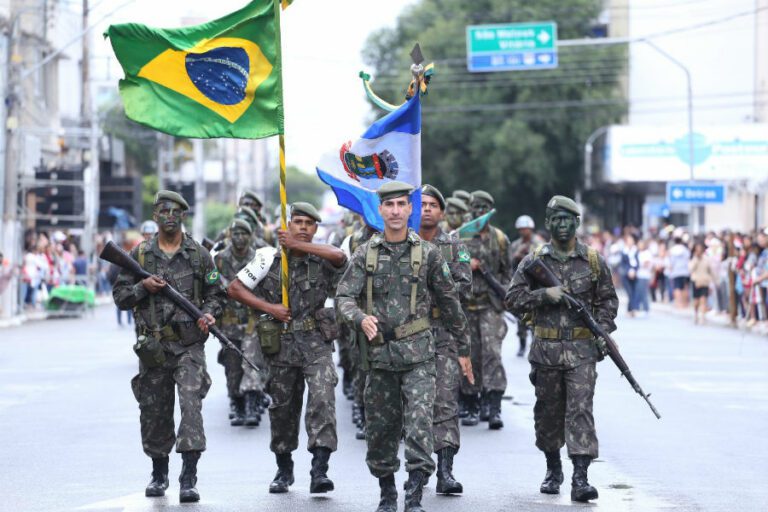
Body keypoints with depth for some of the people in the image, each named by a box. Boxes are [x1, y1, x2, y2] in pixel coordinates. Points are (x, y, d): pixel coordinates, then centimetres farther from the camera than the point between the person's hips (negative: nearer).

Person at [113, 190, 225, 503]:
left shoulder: (199, 255, 5)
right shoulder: (139, 254, 6)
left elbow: (215, 293, 10)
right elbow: (120, 296, 7)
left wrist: (209, 313, -10)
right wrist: (143, 287, -11)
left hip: (189, 345, -2)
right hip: (153, 346, 2)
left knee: (191, 404, -16)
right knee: (154, 412, 9)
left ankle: (188, 479, -18)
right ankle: (159, 474, 28)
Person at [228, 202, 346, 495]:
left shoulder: (321, 261, 0)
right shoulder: (269, 259, 2)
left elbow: (339, 256, -25)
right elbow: (235, 289, 5)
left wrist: (297, 245, -21)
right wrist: (268, 307, -7)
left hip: (316, 342, -2)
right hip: (281, 344, 2)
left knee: (322, 400, -19)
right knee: (282, 408, 10)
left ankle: (320, 471, -24)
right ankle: (284, 471, 27)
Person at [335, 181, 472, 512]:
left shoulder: (427, 253, 2)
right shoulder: (365, 254, 4)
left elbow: (449, 302, 10)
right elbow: (344, 296, -3)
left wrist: (463, 346, 12)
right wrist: (361, 318, -24)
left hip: (418, 351, -2)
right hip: (380, 352, 2)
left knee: (419, 422, -15)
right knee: (380, 428, 9)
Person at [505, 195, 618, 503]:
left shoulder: (594, 262, 5)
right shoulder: (534, 261, 3)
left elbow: (608, 300, 12)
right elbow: (513, 300, -1)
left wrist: (602, 330, -2)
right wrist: (545, 295, -15)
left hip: (582, 350, -1)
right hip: (546, 350, 1)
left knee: (581, 410, -11)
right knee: (548, 412, 11)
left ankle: (580, 477, -16)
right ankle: (553, 469, 31)